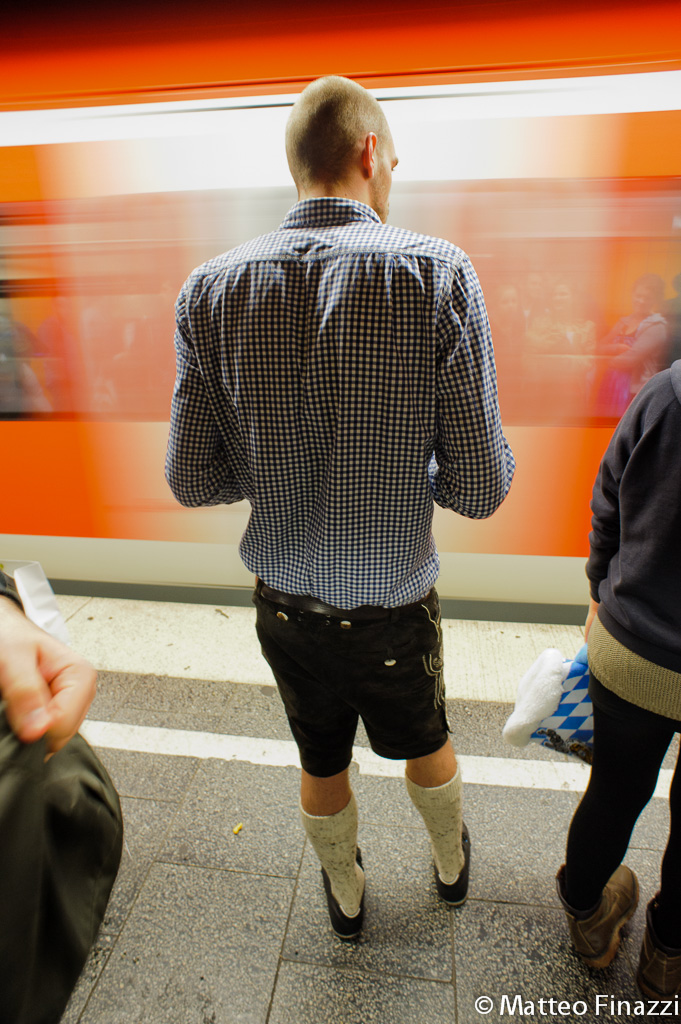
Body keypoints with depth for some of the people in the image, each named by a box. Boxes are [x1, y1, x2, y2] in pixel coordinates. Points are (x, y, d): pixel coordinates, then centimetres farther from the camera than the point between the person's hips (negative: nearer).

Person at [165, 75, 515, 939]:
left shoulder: (209, 289, -10)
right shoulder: (438, 274, -18)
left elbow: (192, 481, -7)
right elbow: (481, 489, -17)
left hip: (284, 604, 2)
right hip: (393, 609, -1)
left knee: (321, 765, 29)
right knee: (425, 745, 30)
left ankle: (345, 897, 59)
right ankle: (451, 864, 62)